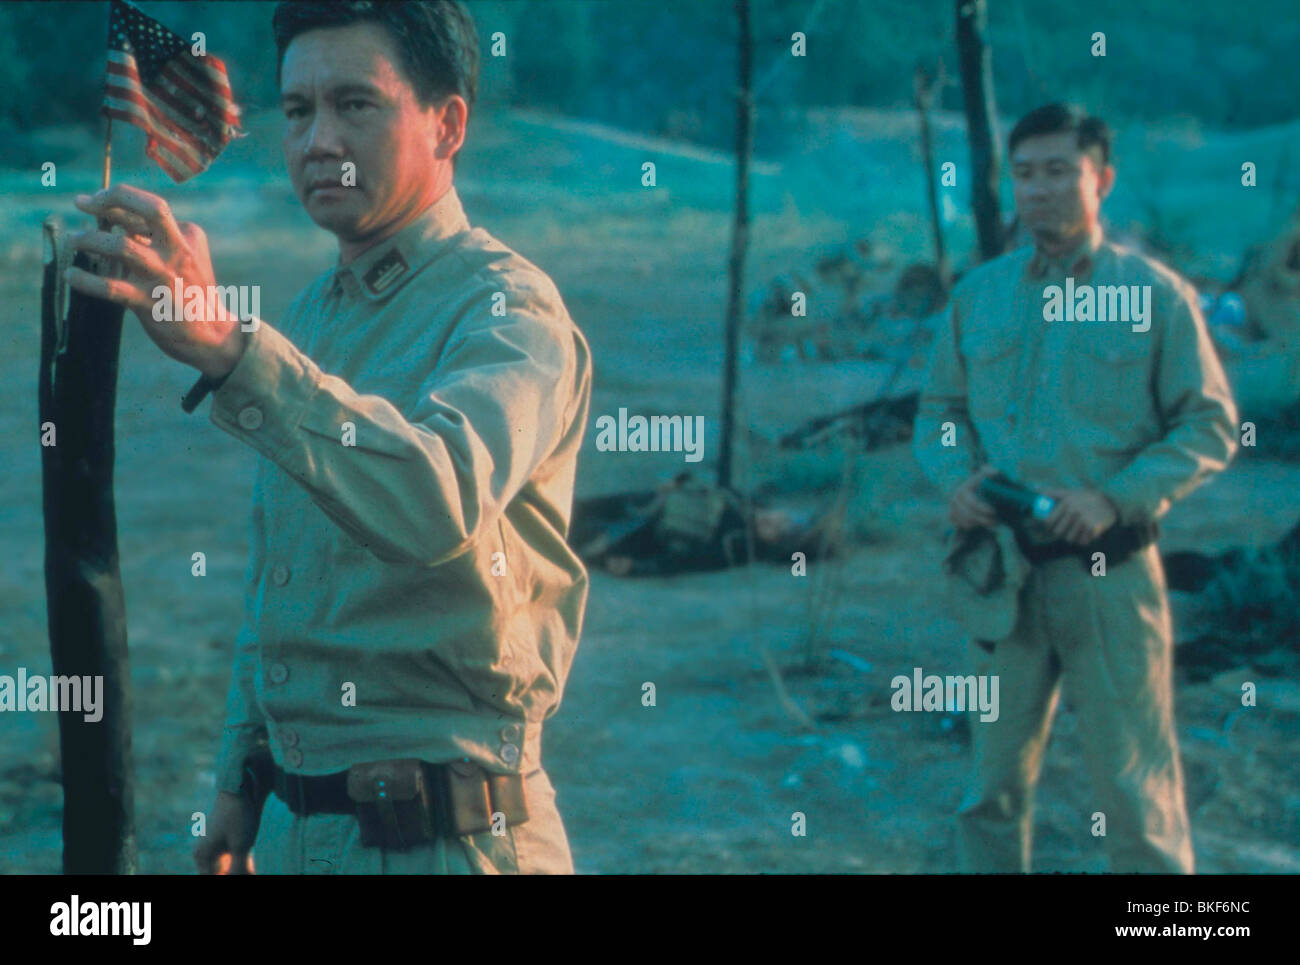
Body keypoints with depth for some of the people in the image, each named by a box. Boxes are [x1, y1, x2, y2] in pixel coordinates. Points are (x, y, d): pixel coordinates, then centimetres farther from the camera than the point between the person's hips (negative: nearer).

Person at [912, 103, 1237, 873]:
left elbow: (1210, 425, -3)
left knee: (1135, 783, -1)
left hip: (1107, 570, -4)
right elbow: (939, 409, 15)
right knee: (995, 782, 10)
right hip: (1002, 569, 4)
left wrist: (1116, 499, -15)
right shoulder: (979, 294, 9)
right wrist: (956, 478, -6)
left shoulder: (1156, 294, -2)